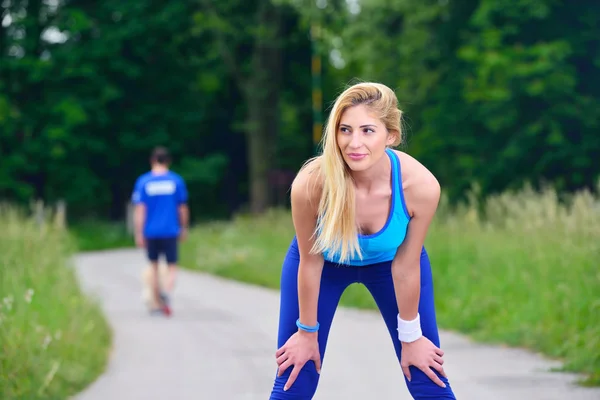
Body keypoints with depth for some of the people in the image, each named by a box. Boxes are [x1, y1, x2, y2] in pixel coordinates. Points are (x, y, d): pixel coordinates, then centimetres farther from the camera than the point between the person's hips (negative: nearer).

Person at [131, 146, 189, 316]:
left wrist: (139, 234, -4)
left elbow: (140, 210, -6)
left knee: (154, 267, 15)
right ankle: (167, 291, -28)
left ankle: (158, 303, 21)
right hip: (170, 232, -1)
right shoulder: (176, 180, 0)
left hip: (150, 232, 1)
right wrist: (184, 229, 18)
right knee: (172, 267, 2)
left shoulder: (143, 182, -1)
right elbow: (183, 208, 5)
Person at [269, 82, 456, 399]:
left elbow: (405, 266, -19)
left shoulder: (420, 185, -35)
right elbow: (310, 262, -21)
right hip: (325, 262, -1)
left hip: (388, 261, 1)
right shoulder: (310, 184, -37)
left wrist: (410, 337, -8)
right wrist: (308, 331, -8)